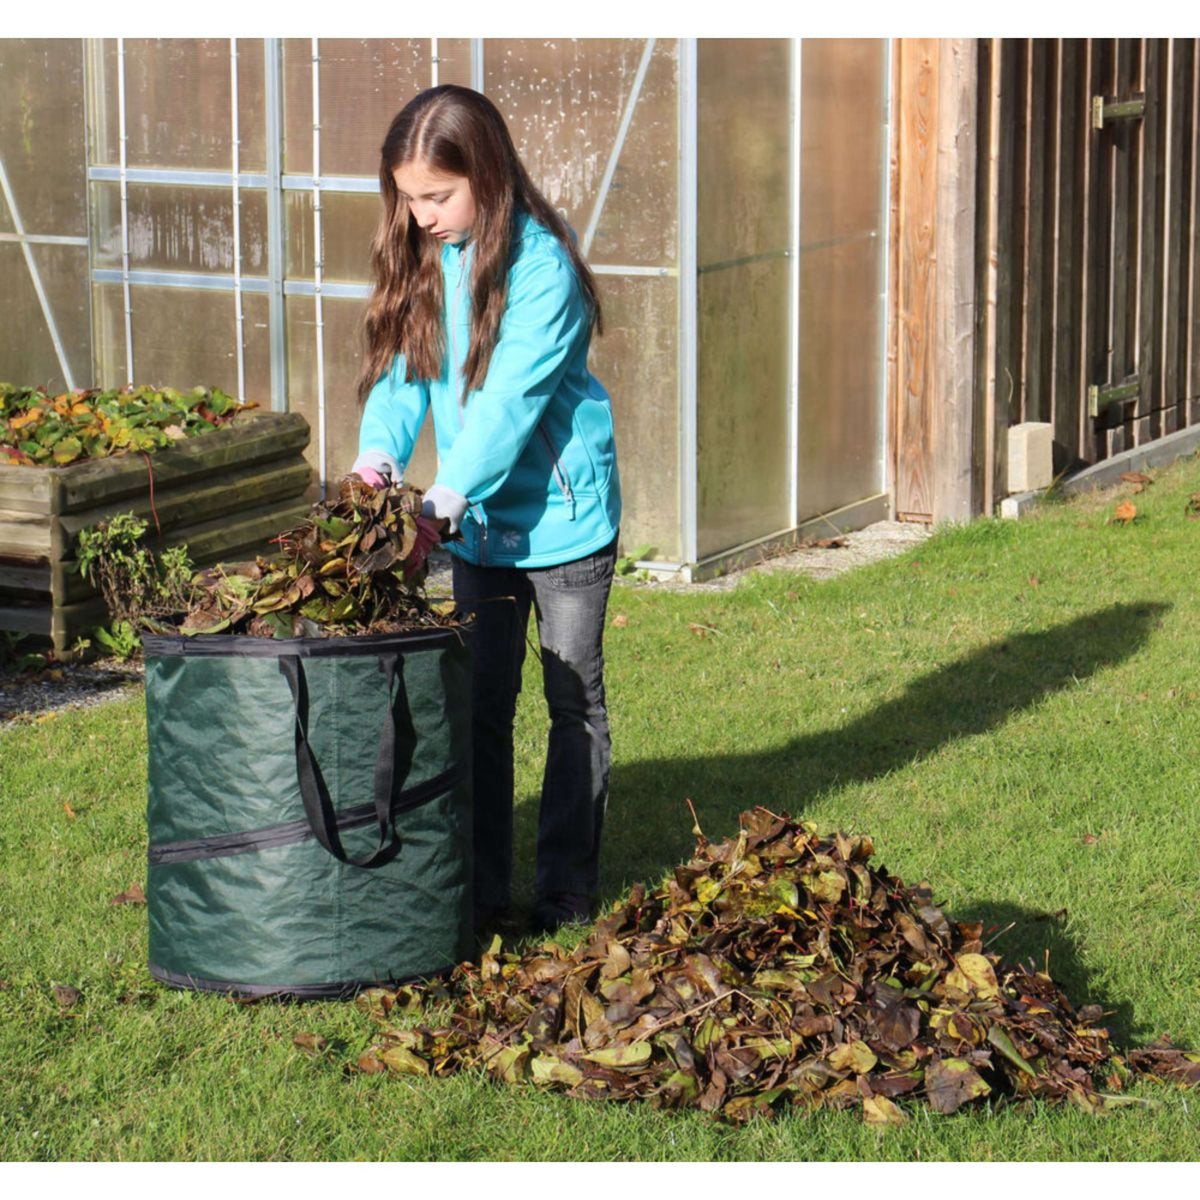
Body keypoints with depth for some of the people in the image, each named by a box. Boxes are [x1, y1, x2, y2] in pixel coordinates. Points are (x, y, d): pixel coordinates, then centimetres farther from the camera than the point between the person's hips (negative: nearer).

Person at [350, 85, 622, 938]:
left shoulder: (541, 267, -20)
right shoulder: (422, 262, 0)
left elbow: (510, 402, -26)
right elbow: (402, 371, -2)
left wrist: (443, 501, -33)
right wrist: (377, 459, -21)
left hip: (562, 515, -6)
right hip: (475, 524, 6)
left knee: (575, 701, 7)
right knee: (480, 704, 10)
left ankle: (568, 893, 15)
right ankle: (481, 891, 17)